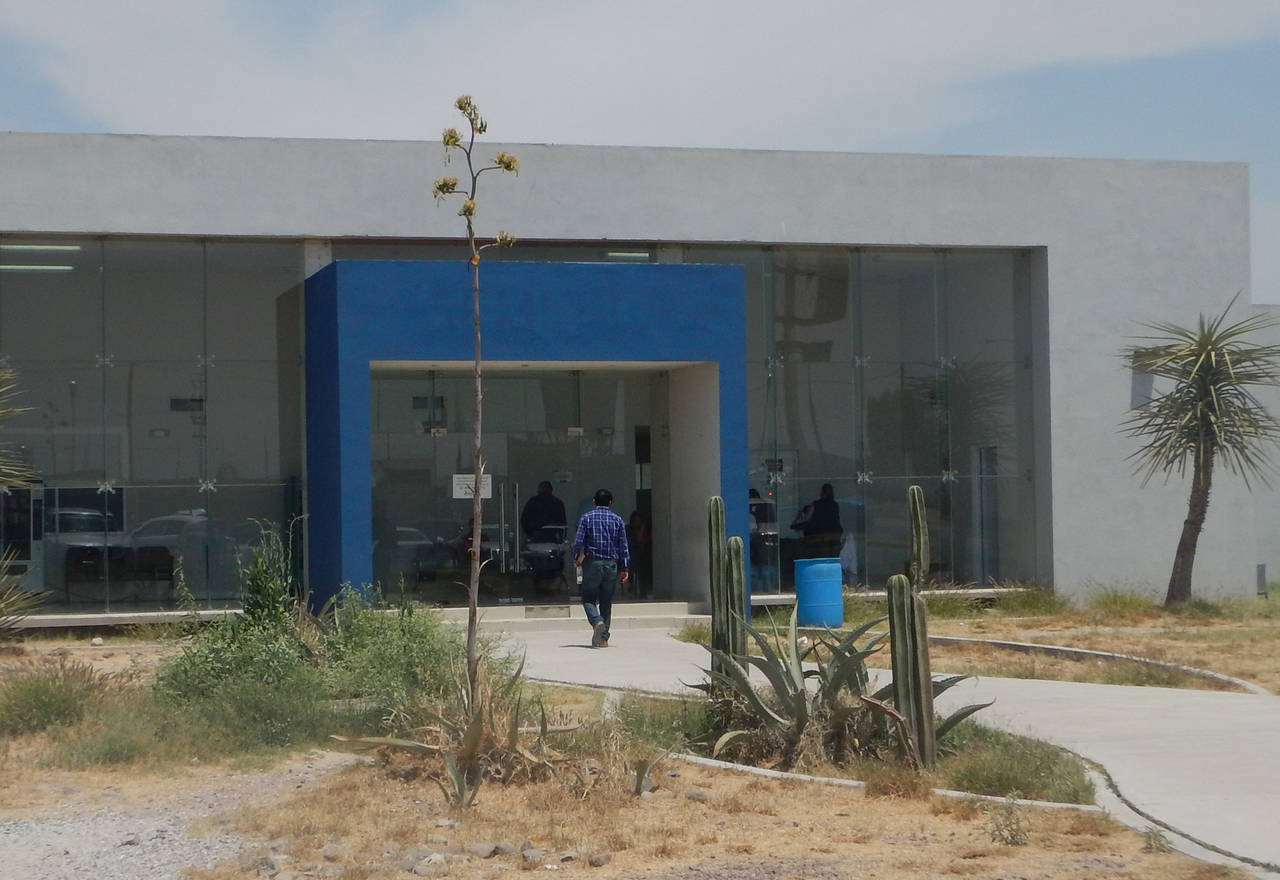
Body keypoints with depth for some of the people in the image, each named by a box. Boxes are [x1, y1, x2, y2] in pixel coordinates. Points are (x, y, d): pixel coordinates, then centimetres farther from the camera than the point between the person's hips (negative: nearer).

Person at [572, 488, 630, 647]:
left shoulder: (587, 518, 0)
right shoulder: (617, 520, 6)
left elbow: (578, 542, -5)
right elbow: (623, 546, 5)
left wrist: (578, 558, 11)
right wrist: (625, 568, 9)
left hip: (592, 563, -2)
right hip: (611, 564, 2)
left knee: (589, 598, 5)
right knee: (606, 601, 9)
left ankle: (597, 622, -24)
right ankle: (603, 638, 6)